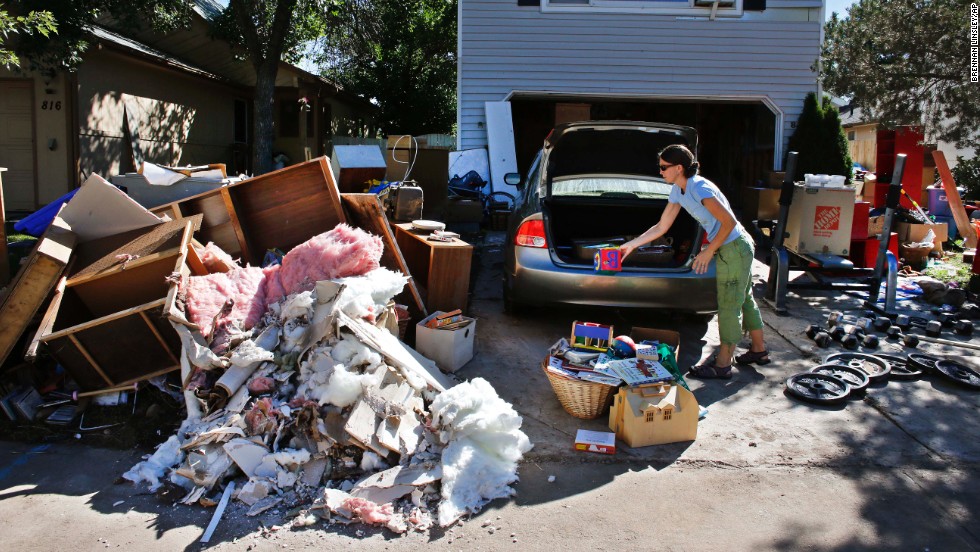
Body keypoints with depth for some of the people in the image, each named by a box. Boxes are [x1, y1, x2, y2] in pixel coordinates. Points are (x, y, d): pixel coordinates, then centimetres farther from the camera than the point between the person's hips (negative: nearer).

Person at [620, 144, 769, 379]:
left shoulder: (700, 188, -24)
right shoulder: (678, 191, 5)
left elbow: (729, 222, -22)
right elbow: (661, 227, 11)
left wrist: (708, 252, -17)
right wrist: (631, 245, 9)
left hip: (735, 248, -10)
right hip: (737, 248, 10)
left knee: (729, 306, -2)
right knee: (744, 300, 20)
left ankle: (722, 365, 7)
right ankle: (759, 350, 35)